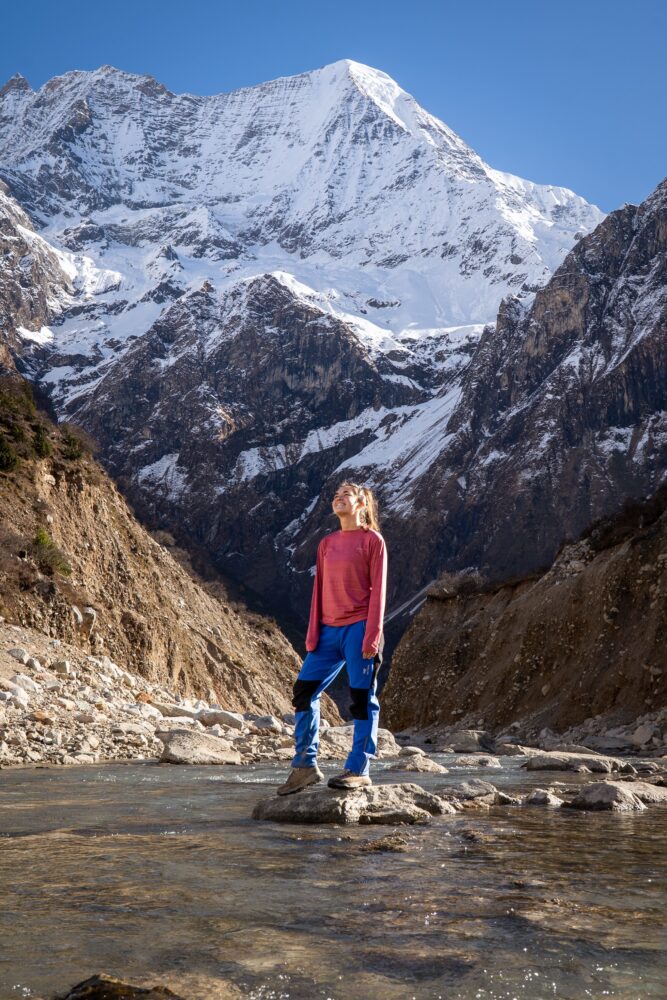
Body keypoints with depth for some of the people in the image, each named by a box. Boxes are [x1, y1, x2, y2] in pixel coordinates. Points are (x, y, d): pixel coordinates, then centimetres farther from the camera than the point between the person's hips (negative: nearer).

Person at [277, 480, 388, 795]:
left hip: (358, 628, -6)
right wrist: (313, 633, 6)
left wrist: (372, 637, -12)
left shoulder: (372, 540, -3)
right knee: (304, 691, 3)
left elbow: (377, 591, -6)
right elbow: (319, 589, 14)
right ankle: (305, 766, 12)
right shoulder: (327, 543, 13)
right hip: (328, 630, 6)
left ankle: (359, 770, 9)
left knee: (362, 699, 0)